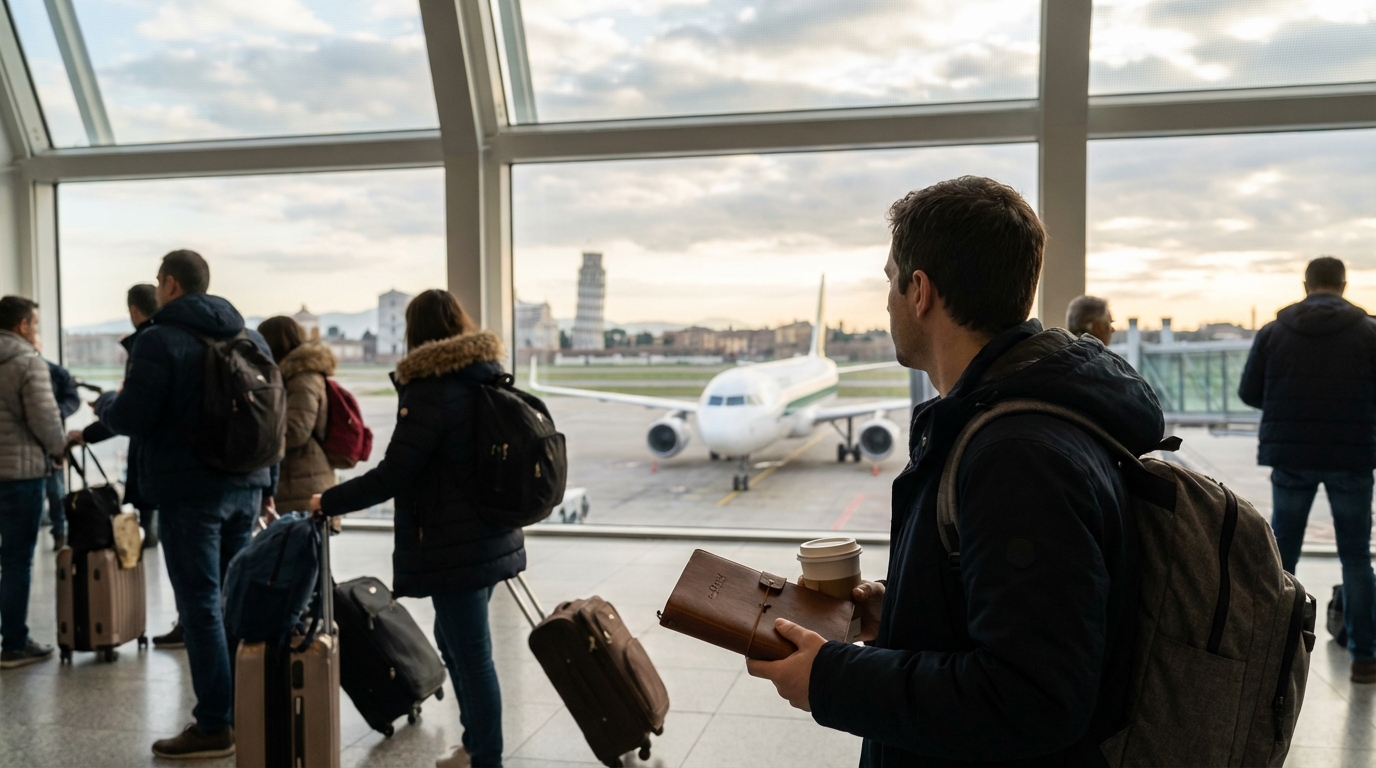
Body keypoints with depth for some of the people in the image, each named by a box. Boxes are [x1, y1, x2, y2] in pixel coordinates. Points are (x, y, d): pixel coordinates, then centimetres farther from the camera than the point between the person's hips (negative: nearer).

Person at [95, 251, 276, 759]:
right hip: (245, 487, 7)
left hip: (189, 492, -7)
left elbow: (131, 418, -14)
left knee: (201, 606, -2)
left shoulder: (159, 341, -10)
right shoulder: (250, 339, 12)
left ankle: (215, 726, 2)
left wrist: (105, 406, 8)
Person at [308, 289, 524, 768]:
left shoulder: (431, 391, -17)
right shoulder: (486, 380, 8)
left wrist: (329, 502, -10)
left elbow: (393, 474, -18)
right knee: (453, 639, 23)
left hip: (454, 546, -9)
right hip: (491, 538, 9)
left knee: (471, 653, 1)